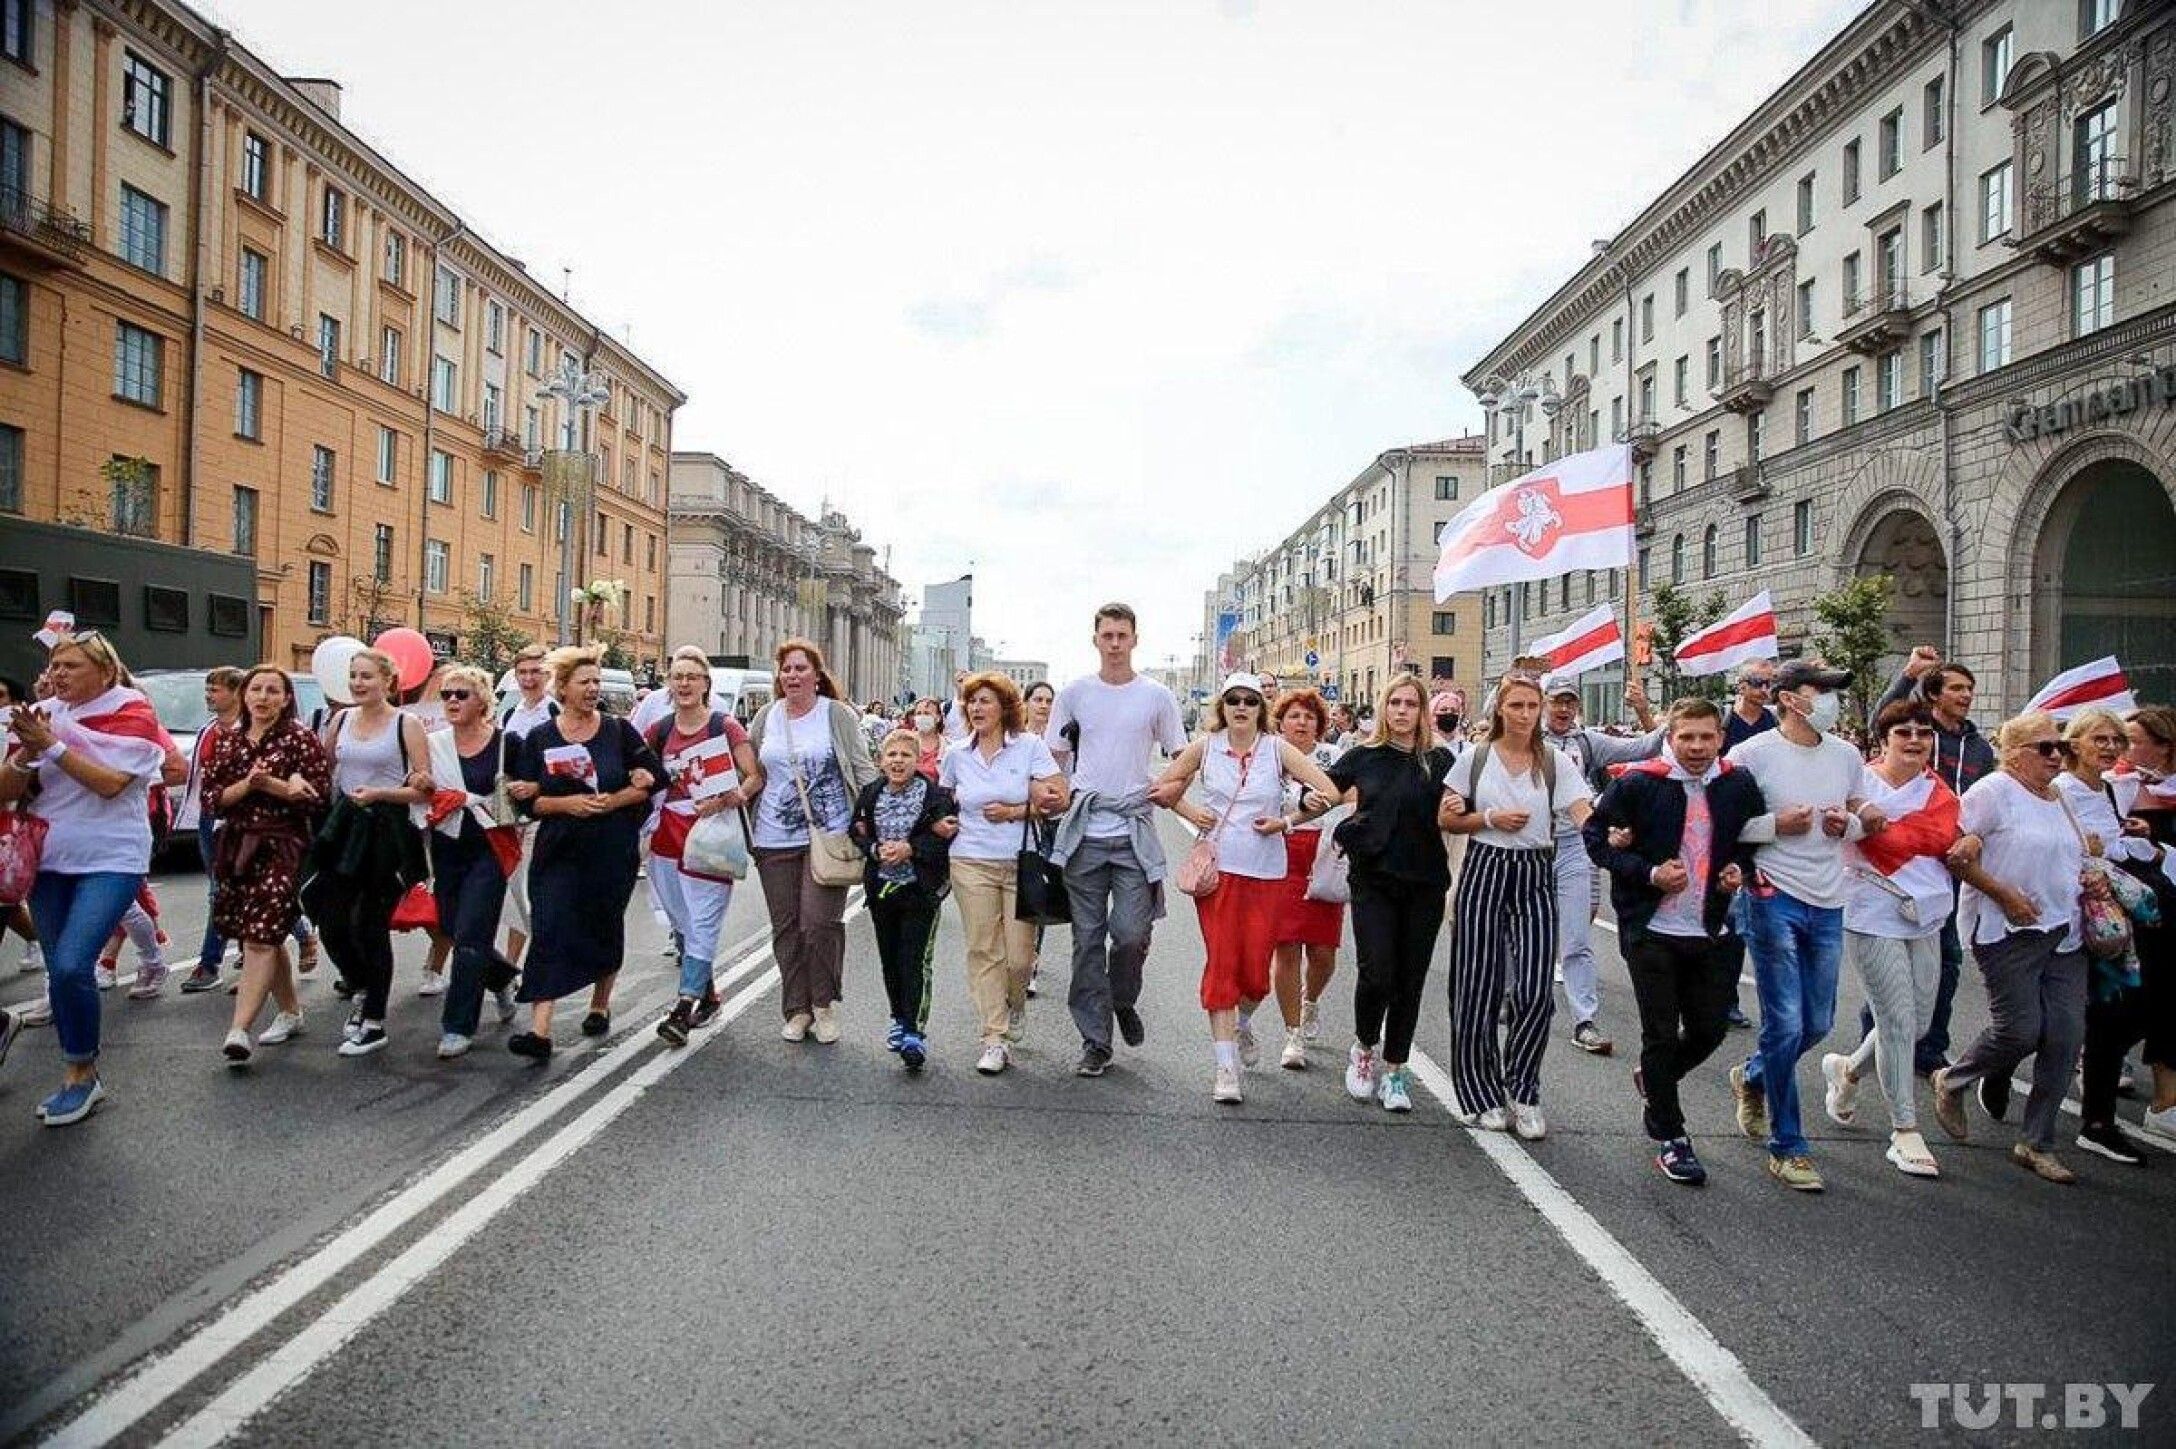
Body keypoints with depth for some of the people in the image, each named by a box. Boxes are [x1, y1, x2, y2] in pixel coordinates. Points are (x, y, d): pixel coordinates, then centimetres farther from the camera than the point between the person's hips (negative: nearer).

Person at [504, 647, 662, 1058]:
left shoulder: (618, 729, 1)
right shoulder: (539, 738, 4)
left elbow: (654, 778, -2)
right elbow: (525, 799, 1)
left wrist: (612, 801, -14)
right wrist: (566, 803, -15)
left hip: (614, 851, 0)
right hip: (559, 852, 0)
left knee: (605, 928, 11)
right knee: (550, 931, -10)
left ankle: (600, 1006, 33)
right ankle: (540, 1030, -13)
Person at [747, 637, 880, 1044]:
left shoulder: (837, 714, -1)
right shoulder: (767, 716, 9)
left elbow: (862, 768, -1)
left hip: (828, 836, -4)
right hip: (774, 839, 4)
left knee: (819, 922, -8)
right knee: (785, 927, 9)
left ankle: (824, 1005, 13)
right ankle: (796, 1009, 22)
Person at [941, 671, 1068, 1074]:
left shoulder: (1030, 746, -3)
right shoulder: (957, 755, 7)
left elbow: (1059, 799, -8)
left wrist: (1016, 812, -13)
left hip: (1021, 864, -2)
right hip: (972, 864, 2)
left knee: (1020, 956, -1)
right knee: (983, 952, 0)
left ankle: (1015, 1001, 33)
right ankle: (995, 1040, 8)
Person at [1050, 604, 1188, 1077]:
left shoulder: (1157, 696, 4)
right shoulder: (1074, 693, 6)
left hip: (1135, 832, -1)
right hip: (1084, 832, 1)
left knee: (1132, 934, -8)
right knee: (1087, 940, 5)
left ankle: (1123, 1000, 25)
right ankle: (1095, 1041, 16)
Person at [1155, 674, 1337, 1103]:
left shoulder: (1277, 749, -1)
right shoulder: (1205, 748, 2)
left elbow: (1329, 793, -6)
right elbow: (1164, 786, 13)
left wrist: (1285, 821, -10)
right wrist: (1189, 811, -2)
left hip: (1266, 872, 0)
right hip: (1217, 869, 0)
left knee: (1256, 970, 3)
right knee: (1222, 963, -2)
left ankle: (1240, 1024, 37)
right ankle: (1225, 1067, 6)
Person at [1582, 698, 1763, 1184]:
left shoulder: (1739, 785, 1)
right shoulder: (1638, 783, -11)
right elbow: (1595, 833, -7)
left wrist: (1741, 870, -5)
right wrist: (1647, 873, -17)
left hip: (1713, 933, 4)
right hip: (1652, 930, -4)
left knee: (1710, 1029, 12)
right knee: (1661, 1035, 4)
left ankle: (1653, 1083, 42)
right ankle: (1670, 1139, 18)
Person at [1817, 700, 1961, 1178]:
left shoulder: (1940, 792, 7)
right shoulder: (1860, 781, -6)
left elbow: (1941, 836, -10)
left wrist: (1873, 828, -18)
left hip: (1925, 918, 6)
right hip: (1873, 918, -6)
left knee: (1918, 1022, 12)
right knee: (1899, 1022, -3)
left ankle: (1847, 1068, 38)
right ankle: (1905, 1133, 9)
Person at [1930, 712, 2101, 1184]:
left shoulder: (2060, 799, 15)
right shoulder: (1994, 790, -10)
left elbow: (2072, 862, 27)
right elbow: (1955, 854, -15)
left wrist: (2090, 880, 6)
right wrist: (2004, 895, -17)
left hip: (2064, 932, 8)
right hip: (2007, 932, -7)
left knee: (2066, 1036, 2)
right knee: (2020, 1030, -8)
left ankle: (2036, 1144, 13)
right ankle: (1950, 1081, 21)